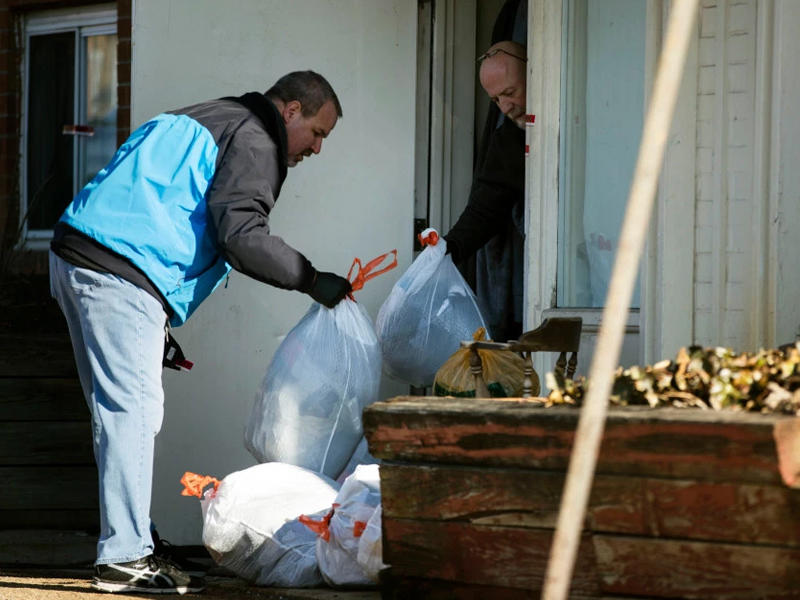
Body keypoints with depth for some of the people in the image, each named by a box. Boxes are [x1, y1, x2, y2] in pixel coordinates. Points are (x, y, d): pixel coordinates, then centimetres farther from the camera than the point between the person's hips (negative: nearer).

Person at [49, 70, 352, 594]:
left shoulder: (208, 122, 29)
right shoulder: (253, 143, -2)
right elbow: (242, 237, -16)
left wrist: (157, 322, 27)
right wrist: (311, 280, -8)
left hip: (76, 257, 10)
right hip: (120, 274, -10)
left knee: (122, 409, 12)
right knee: (133, 408, -10)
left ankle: (131, 548, 15)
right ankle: (123, 556, -12)